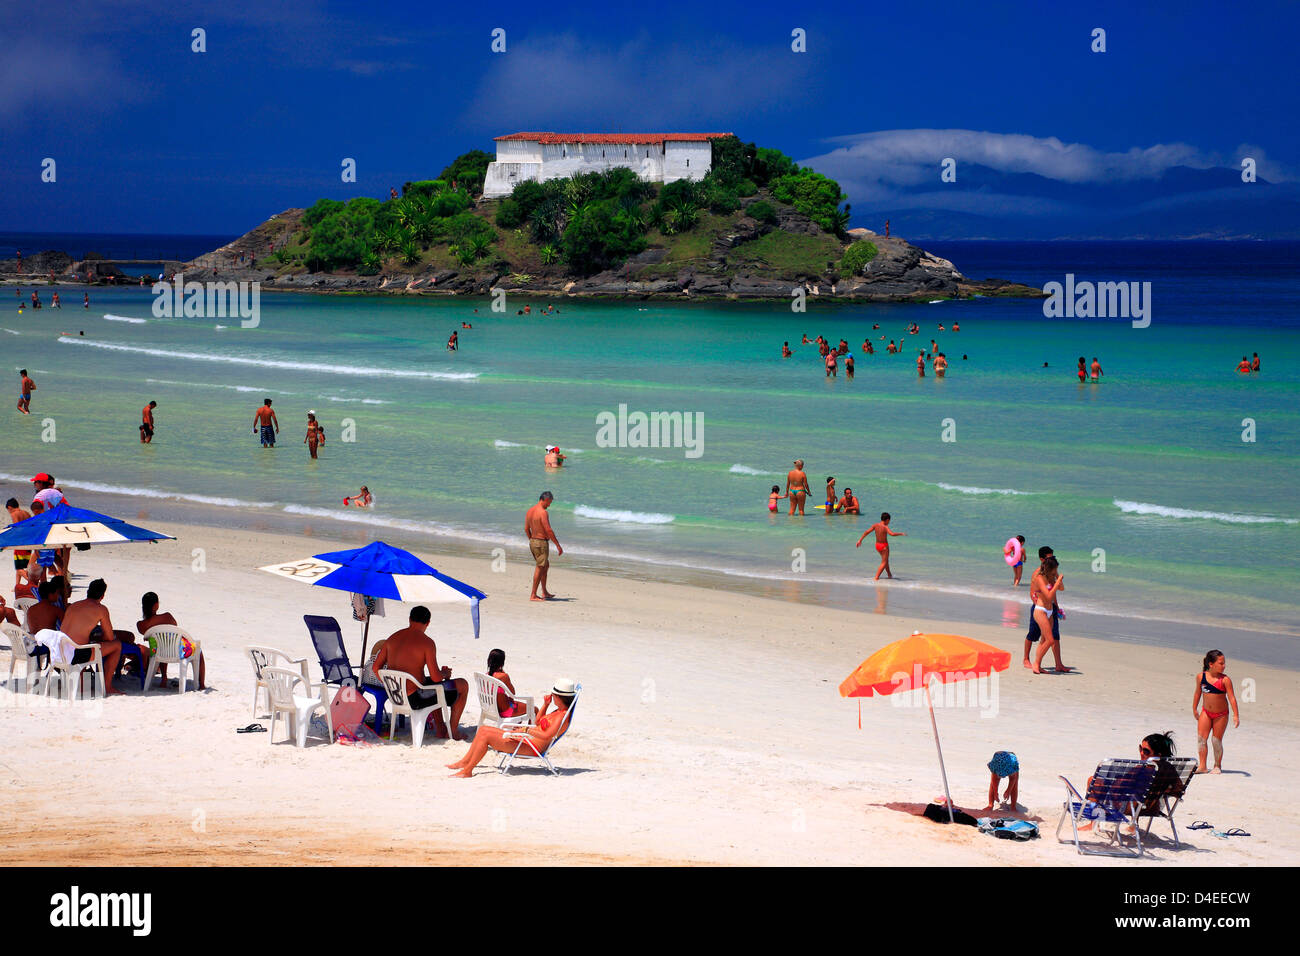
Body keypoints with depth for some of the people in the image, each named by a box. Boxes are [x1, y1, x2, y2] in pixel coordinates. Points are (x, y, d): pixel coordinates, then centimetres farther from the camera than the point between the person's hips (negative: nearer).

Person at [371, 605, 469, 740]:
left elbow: (376, 668, 8)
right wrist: (445, 674, 5)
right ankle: (454, 731, 18)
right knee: (462, 685, 9)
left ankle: (440, 728, 39)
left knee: (435, 685, 36)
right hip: (415, 699, -7)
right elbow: (436, 677, -19)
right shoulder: (427, 642, -16)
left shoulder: (393, 637, 4)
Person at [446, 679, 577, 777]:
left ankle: (467, 770, -9)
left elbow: (547, 736, -30)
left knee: (486, 736, -17)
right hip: (524, 740, 11)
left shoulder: (563, 715, -17)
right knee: (483, 730, 11)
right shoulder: (559, 711, 14)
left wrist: (526, 730, -22)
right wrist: (545, 705, 14)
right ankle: (465, 762, 14)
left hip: (531, 747, -11)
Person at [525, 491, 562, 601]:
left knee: (546, 566, 21)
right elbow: (549, 531, -21)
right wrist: (558, 546, -16)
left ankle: (544, 593, 26)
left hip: (532, 542, 9)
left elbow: (526, 529, 15)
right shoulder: (543, 512, -19)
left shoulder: (530, 511, 8)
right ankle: (533, 596, -1)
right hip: (542, 543, -9)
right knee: (540, 569, -3)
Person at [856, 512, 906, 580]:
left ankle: (889, 575, 43)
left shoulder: (875, 525, -2)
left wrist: (860, 540, 2)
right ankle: (876, 578, -8)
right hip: (884, 546, -7)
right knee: (884, 563, 3)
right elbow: (892, 534, -35)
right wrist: (901, 533, -21)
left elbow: (866, 532, -4)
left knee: (885, 560, 27)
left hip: (877, 545, 7)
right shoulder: (885, 527, -20)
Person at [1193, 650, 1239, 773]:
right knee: (1201, 738, -7)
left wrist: (1236, 715, -18)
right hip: (1206, 712, 2)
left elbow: (1232, 697, -13)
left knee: (1216, 741, 4)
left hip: (1221, 714, -2)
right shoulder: (1201, 677, -6)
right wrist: (1194, 710, 16)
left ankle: (1217, 766, 20)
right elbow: (1198, 693, 9)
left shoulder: (1225, 679, -14)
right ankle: (1202, 766, -3)